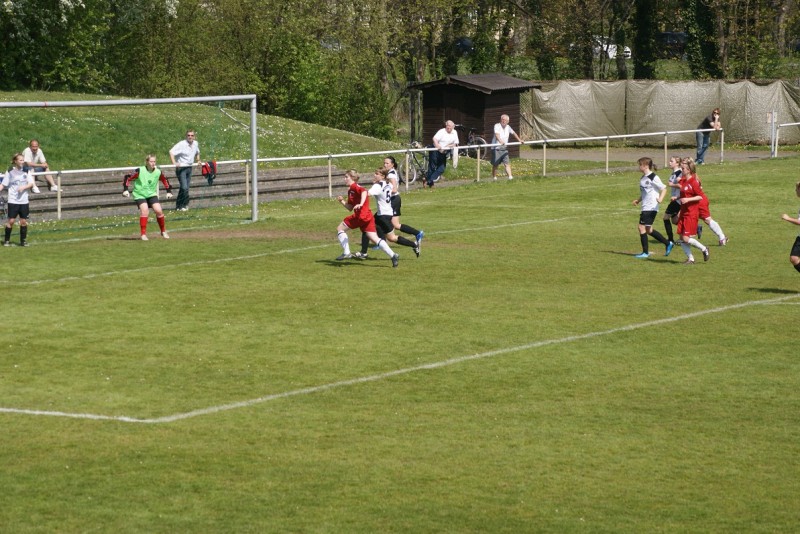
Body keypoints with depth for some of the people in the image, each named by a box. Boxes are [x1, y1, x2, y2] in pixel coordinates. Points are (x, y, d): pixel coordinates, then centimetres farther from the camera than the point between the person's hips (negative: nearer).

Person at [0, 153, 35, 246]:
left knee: (23, 221, 4)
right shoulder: (10, 172, -2)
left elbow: (31, 184, 1)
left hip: (24, 201, 3)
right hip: (13, 201, -3)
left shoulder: (26, 171, 5)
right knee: (11, 221, -5)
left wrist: (23, 187, -16)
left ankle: (23, 241, 14)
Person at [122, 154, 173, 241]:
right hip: (140, 194, -3)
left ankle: (163, 231, 12)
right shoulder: (140, 171, -17)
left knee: (159, 210, -11)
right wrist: (125, 190, -18)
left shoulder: (158, 172, -6)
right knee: (145, 210, -25)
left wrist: (169, 191, 9)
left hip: (152, 194, 3)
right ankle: (143, 234, -17)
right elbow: (127, 178, -11)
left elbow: (165, 181, 13)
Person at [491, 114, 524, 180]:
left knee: (507, 163, -5)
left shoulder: (508, 127, 9)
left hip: (504, 148, 5)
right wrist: (501, 142, -45)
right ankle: (494, 178, 9)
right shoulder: (497, 126, -11)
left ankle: (510, 177, -12)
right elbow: (497, 134, -28)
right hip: (496, 148, -5)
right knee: (495, 164, 1)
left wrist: (519, 140, 28)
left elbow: (513, 133, 26)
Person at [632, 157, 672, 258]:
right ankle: (668, 244, 23)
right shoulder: (643, 178, 14)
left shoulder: (653, 177, -13)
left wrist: (660, 199, -26)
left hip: (651, 207, -10)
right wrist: (638, 200, 17)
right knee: (648, 230, 12)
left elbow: (664, 189, -12)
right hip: (645, 207, 10)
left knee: (642, 227, -10)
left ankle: (645, 252, -2)